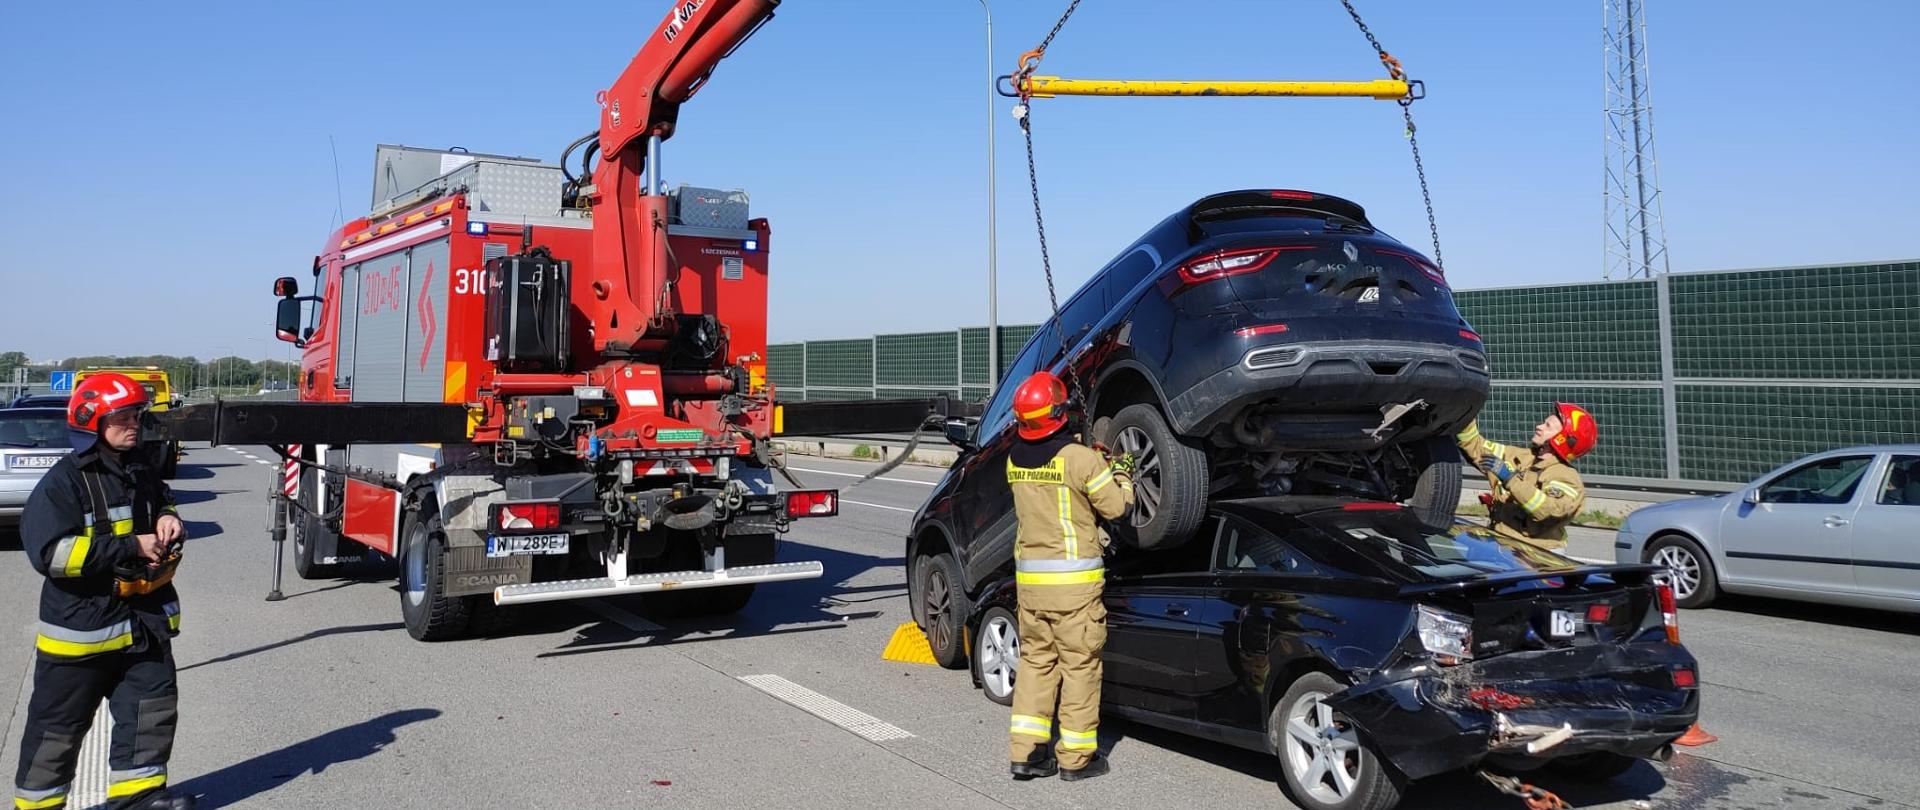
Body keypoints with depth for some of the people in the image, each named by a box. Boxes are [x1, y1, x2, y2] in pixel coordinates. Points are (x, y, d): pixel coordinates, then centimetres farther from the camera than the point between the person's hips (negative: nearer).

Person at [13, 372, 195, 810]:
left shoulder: (140, 470, 7)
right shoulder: (64, 481, -15)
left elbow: (163, 507, 27)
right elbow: (50, 552, -23)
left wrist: (169, 521, 1)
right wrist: (132, 547, -24)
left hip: (144, 618, 6)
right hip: (82, 625, -6)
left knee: (154, 704, 6)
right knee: (59, 724, 7)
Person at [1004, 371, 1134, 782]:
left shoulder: (1014, 459, 4)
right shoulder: (1081, 458, -15)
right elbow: (1115, 506, -5)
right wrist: (1122, 473, 14)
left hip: (1029, 575, 6)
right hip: (1074, 577, -6)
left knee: (1035, 660, 14)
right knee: (1079, 664, 5)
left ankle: (1026, 752, 14)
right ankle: (1076, 758, 12)